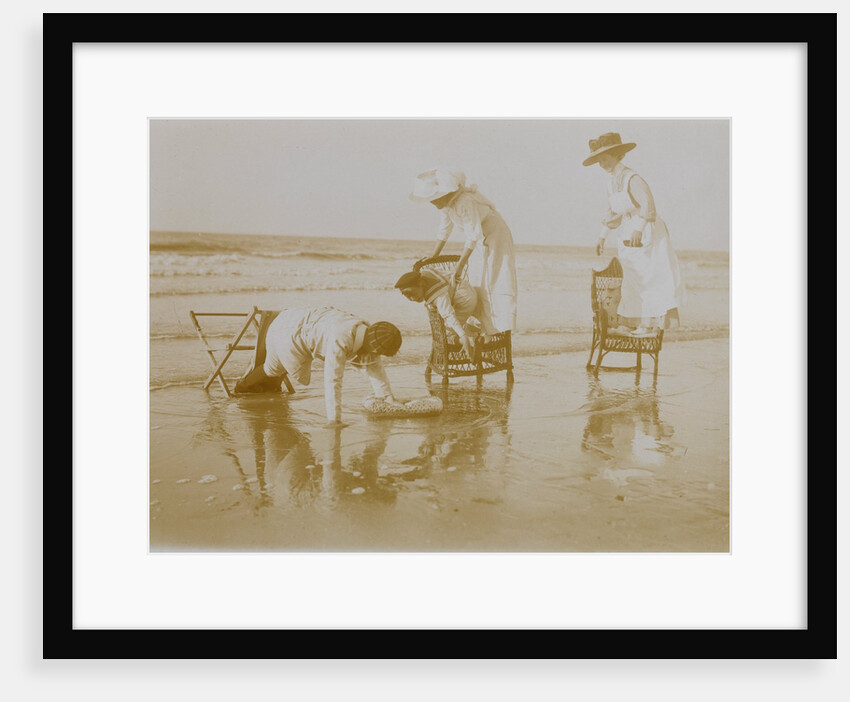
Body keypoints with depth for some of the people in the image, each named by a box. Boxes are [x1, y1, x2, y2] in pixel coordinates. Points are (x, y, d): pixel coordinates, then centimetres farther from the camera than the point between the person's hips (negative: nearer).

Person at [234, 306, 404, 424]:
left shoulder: (368, 333, -12)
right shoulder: (341, 340, -40)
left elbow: (375, 367, 1)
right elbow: (332, 381, -39)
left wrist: (388, 397, 2)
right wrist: (334, 420, -36)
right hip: (286, 333, -7)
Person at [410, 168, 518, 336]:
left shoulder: (465, 201, -30)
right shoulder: (446, 204, -2)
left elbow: (474, 235, -35)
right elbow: (444, 230, 10)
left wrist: (459, 266, -36)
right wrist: (432, 258, 10)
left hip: (494, 238, -9)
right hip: (478, 245, 9)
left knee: (499, 283, -13)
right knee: (477, 286, 5)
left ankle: (505, 334, -15)